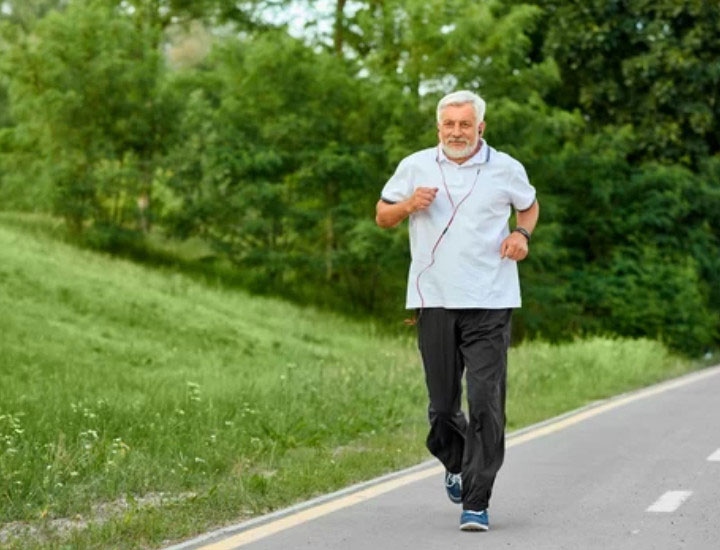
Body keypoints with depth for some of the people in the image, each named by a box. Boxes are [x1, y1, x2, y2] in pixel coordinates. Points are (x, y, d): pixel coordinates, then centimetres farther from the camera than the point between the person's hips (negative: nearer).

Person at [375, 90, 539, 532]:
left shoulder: (506, 169, 5)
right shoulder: (415, 167, 6)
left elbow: (529, 206, 23)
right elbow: (382, 216, 14)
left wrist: (522, 235, 1)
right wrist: (408, 205, -8)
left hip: (490, 303, -1)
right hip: (434, 300, 2)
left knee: (486, 403, -10)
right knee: (442, 403, 7)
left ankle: (476, 503, -5)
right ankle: (456, 463, 40)